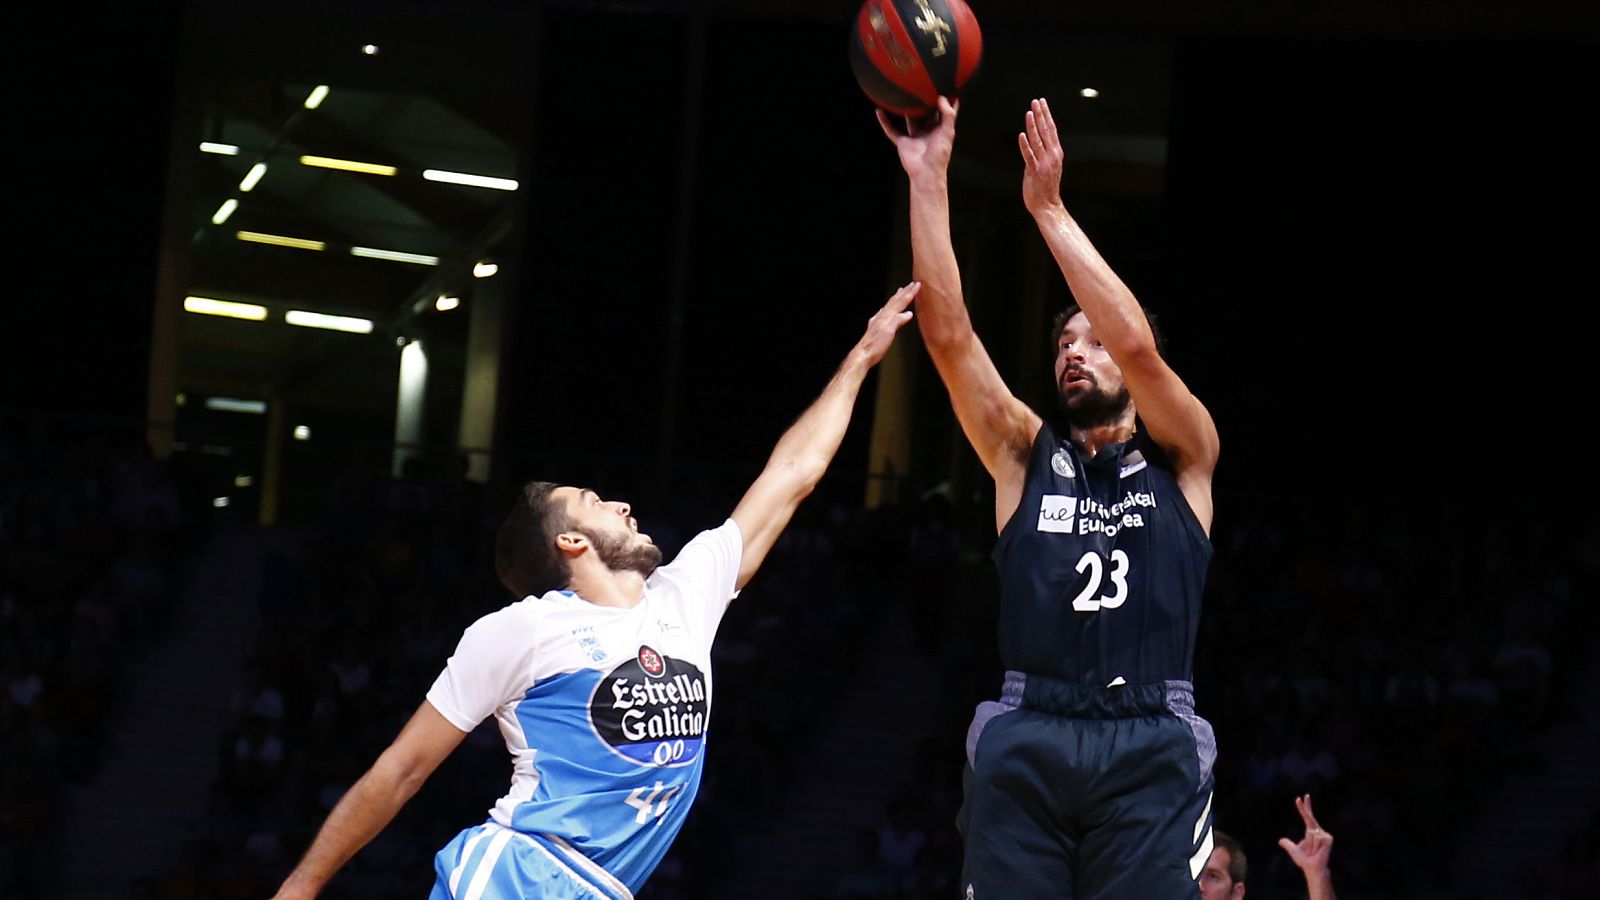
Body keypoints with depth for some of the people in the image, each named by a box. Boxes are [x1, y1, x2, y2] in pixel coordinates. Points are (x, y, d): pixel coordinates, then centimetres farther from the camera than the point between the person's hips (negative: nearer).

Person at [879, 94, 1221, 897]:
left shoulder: (1180, 459, 12)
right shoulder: (1026, 453, 17)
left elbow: (1137, 345, -6)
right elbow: (947, 333, 5)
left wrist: (1048, 208, -7)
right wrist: (928, 177, -3)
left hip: (1147, 747, -1)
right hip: (1025, 740, 2)